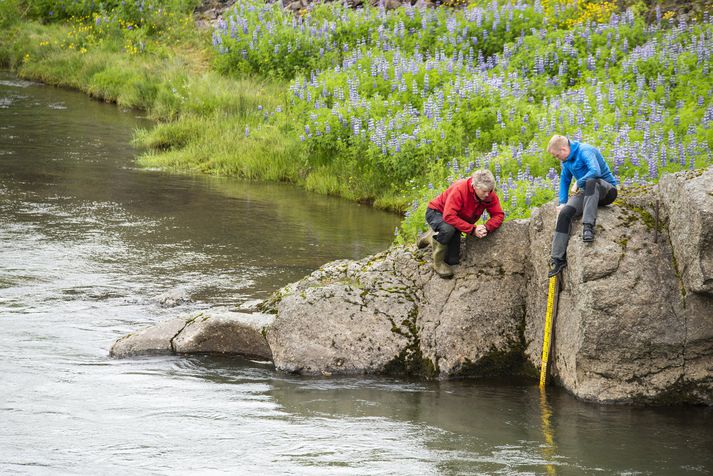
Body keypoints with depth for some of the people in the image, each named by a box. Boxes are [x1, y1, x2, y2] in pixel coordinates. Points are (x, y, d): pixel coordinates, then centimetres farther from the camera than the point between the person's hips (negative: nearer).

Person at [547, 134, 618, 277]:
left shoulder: (585, 151, -18)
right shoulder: (567, 160, 9)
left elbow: (595, 171, -34)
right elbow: (564, 180, 23)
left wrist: (578, 184, -20)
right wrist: (562, 202, 12)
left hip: (607, 191, -7)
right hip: (586, 192, 7)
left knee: (591, 182, -42)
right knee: (564, 213, -18)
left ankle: (588, 227, -48)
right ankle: (558, 259, -18)